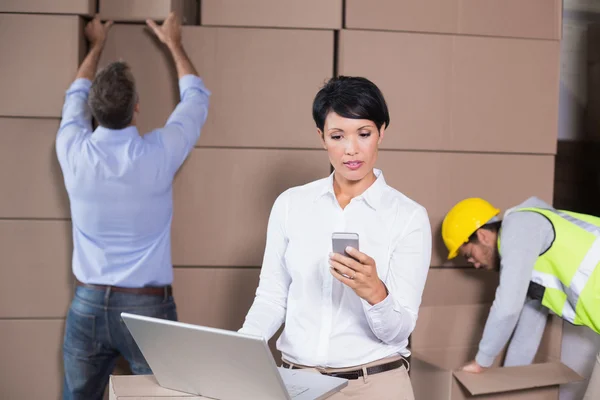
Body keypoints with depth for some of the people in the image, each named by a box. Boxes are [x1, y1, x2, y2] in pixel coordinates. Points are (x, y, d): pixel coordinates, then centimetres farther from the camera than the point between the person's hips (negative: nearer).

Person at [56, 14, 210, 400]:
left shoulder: (73, 152, -7)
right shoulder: (158, 154, -13)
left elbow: (77, 96, 16)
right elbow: (196, 97, 6)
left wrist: (96, 46, 31)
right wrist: (174, 43, 21)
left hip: (88, 304, 3)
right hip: (147, 306, -3)